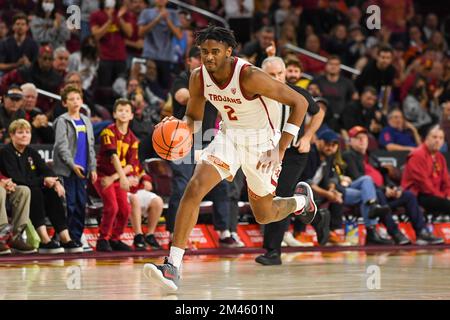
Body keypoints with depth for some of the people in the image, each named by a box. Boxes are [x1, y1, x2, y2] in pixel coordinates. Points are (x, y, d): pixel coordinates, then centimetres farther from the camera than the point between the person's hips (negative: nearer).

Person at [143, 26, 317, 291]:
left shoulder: (250, 76, -29)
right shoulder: (199, 78, -13)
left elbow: (299, 102, -24)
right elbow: (194, 116, 6)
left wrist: (281, 148, -27)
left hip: (261, 142, -4)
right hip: (229, 137, 4)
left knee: (264, 215, 12)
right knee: (194, 188, -21)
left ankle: (301, 199, 48)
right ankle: (173, 266, -23)